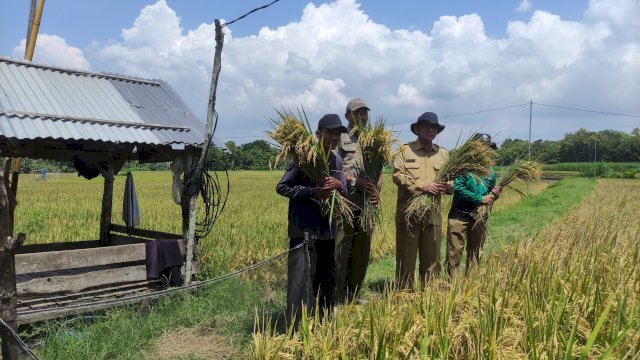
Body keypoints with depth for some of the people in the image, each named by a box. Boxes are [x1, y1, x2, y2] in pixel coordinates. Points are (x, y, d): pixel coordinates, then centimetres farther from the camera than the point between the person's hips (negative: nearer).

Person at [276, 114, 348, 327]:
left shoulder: (337, 161, 10)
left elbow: (344, 191, 12)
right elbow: (282, 187, -8)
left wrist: (338, 185, -12)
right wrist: (312, 192, -18)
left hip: (327, 228, 7)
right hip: (304, 229, -7)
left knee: (327, 278, 16)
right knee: (302, 278, -8)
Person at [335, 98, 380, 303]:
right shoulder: (340, 138, 2)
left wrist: (377, 191, -4)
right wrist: (355, 181, -16)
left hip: (366, 205, 6)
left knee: (362, 254, 10)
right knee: (340, 252, -7)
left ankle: (352, 297, 22)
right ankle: (336, 299, 3)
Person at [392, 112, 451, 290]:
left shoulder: (443, 153, 16)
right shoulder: (404, 150, 4)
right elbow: (398, 175, -9)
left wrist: (447, 186, -9)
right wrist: (422, 186, -18)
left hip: (433, 215, 4)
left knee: (432, 260, 9)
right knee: (406, 259, 2)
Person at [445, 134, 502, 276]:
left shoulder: (490, 172, 11)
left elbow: (490, 196, 19)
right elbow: (458, 187, -16)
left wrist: (494, 194, -4)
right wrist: (480, 199, -17)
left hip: (480, 218, 5)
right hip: (460, 216, -5)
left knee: (475, 255, 13)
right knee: (454, 253, -3)